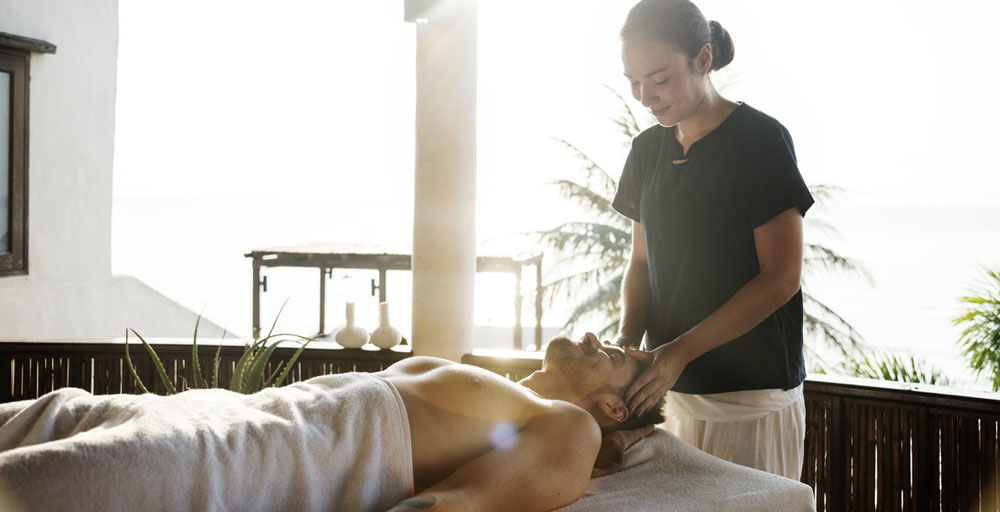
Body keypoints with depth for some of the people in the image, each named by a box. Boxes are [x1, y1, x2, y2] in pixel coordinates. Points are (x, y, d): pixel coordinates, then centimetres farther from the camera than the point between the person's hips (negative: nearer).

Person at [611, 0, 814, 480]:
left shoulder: (760, 139, -10)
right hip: (676, 391, 5)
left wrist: (680, 350, -18)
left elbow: (781, 279, -14)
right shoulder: (648, 148, 9)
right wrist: (629, 337, -5)